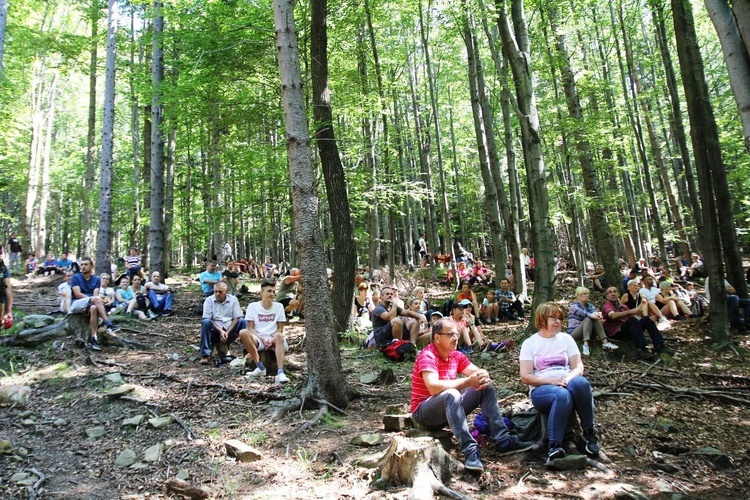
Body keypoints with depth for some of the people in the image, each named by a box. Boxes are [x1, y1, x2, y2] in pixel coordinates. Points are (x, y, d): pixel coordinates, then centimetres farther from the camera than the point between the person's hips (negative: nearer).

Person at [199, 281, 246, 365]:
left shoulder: (233, 299, 4)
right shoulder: (209, 301, 1)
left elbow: (236, 318, -2)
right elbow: (207, 319, -7)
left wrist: (227, 333, -14)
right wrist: (220, 331, -19)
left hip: (230, 329, 1)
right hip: (215, 331, -1)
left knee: (243, 321, -24)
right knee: (205, 322, -30)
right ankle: (205, 355, -27)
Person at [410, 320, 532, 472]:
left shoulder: (456, 356, 5)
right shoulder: (427, 356, -20)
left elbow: (478, 371, 1)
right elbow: (433, 387, -34)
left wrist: (483, 376, -24)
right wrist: (467, 382, -33)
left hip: (449, 407, 8)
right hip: (424, 412, -8)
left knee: (486, 387, -4)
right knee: (451, 394, -38)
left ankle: (502, 439, -9)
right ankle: (470, 450, -39)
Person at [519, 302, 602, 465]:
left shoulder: (566, 338, 15)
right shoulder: (530, 343, 6)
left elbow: (578, 366, 7)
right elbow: (526, 377, -2)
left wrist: (568, 378, -16)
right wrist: (551, 380, -17)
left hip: (566, 384, 3)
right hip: (542, 388, -2)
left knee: (581, 383, -35)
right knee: (563, 395, -39)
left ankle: (589, 432, -19)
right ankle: (554, 446, -38)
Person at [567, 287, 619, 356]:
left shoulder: (589, 305, 10)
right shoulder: (574, 306, -5)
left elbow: (594, 311, -14)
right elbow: (581, 312, -28)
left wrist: (598, 314, -39)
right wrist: (591, 315, -49)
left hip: (587, 332, 5)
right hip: (573, 333, -5)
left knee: (595, 319, -21)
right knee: (588, 319, -29)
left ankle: (605, 342, -33)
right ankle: (585, 345, -44)